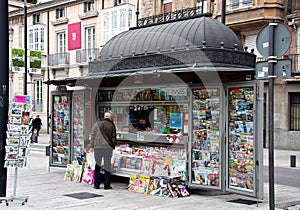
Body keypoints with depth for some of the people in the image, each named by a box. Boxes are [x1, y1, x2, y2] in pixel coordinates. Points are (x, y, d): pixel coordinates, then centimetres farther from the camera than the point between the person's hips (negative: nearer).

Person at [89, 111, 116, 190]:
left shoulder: (97, 123, 6)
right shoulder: (111, 125, 3)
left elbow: (93, 135, 5)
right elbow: (113, 138, 4)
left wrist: (92, 146, 9)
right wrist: (113, 147, 14)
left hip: (97, 147, 1)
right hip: (108, 147, -1)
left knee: (97, 165, 8)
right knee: (107, 166, 6)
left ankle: (96, 185, 9)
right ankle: (107, 185, 6)